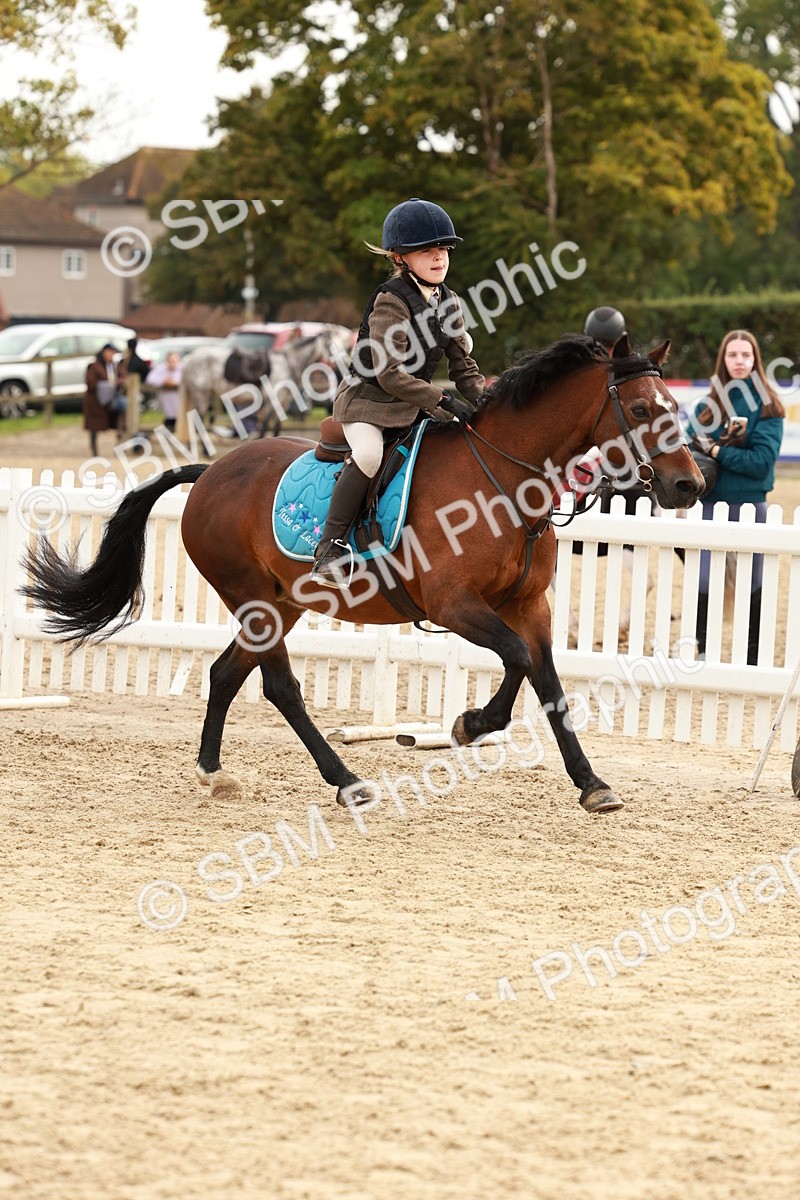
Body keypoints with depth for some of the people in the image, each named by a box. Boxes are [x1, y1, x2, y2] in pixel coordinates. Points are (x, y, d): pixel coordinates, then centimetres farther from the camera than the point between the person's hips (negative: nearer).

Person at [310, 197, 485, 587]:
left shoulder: (447, 302, 6)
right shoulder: (391, 300, -18)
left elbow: (464, 367, 11)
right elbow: (389, 375, -24)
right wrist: (443, 401, -26)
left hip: (417, 405, 8)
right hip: (368, 398, -8)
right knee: (368, 454, -33)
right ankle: (330, 548, -26)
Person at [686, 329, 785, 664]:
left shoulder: (766, 407, -4)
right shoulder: (709, 405, 8)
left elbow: (762, 460, -14)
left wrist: (717, 450, -14)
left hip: (749, 505, -3)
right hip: (710, 505, 3)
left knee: (752, 585, 5)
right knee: (704, 582, -3)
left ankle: (754, 659, 14)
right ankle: (703, 652, 10)